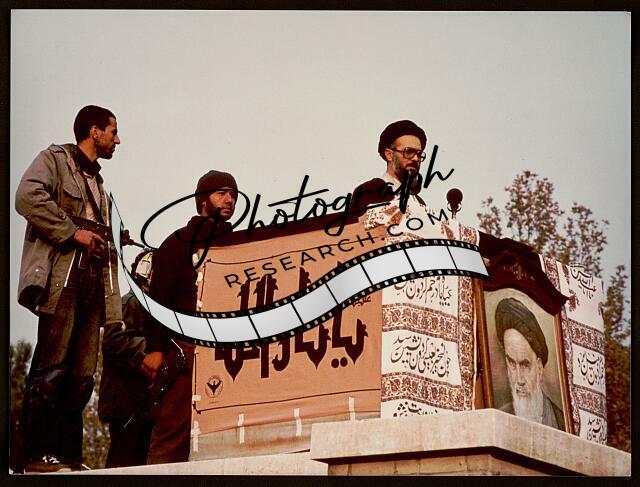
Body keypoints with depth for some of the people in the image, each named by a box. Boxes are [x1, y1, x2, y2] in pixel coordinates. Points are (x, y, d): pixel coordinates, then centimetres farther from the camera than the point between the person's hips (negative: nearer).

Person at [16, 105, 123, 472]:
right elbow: (28, 197, -14)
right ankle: (39, 456, -16)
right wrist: (72, 232, -12)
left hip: (92, 279, 8)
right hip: (62, 275, -8)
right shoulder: (54, 160, 6)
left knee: (82, 375, 1)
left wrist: (113, 303, 16)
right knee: (51, 369, -13)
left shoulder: (98, 183, 30)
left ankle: (69, 457, 1)